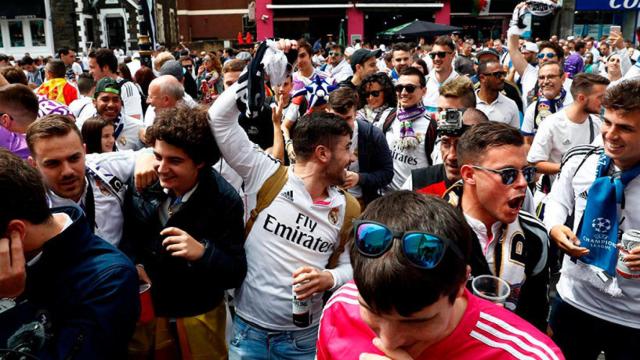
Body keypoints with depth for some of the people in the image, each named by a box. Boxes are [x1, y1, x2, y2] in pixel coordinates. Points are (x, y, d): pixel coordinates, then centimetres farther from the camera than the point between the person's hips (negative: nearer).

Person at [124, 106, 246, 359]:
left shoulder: (224, 200, -23)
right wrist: (132, 263, -11)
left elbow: (236, 274, -21)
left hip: (197, 317, -3)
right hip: (143, 308, 3)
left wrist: (202, 252, -37)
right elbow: (128, 231, 6)